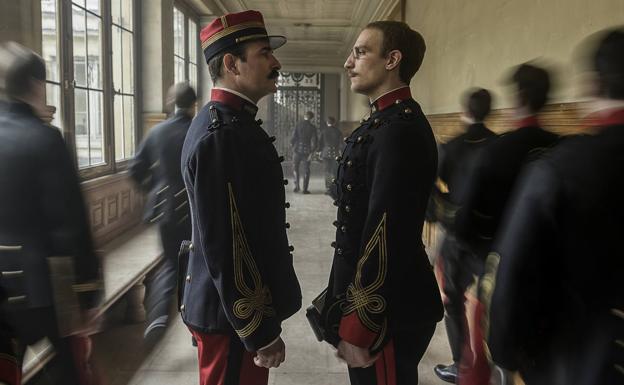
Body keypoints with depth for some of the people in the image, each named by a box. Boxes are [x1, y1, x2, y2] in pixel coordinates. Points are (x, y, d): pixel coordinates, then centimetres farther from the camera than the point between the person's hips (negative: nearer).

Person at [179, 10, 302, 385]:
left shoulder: (234, 123, 9)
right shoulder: (221, 134, -24)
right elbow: (225, 247, -26)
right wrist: (260, 333, -20)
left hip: (242, 308, 9)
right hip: (234, 315, -9)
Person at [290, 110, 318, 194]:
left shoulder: (298, 125, -5)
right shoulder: (312, 127, -3)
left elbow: (293, 137, -8)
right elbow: (314, 141, -7)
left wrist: (292, 144, 11)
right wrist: (311, 152, -3)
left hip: (297, 150, 0)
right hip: (307, 151, 1)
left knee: (295, 168, 15)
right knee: (306, 170, 8)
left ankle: (297, 185, 4)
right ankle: (305, 189, 7)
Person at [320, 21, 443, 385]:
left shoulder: (399, 130, -22)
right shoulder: (385, 121, 10)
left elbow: (386, 235, -26)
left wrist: (360, 327, -20)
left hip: (388, 312, -9)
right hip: (375, 298, 9)